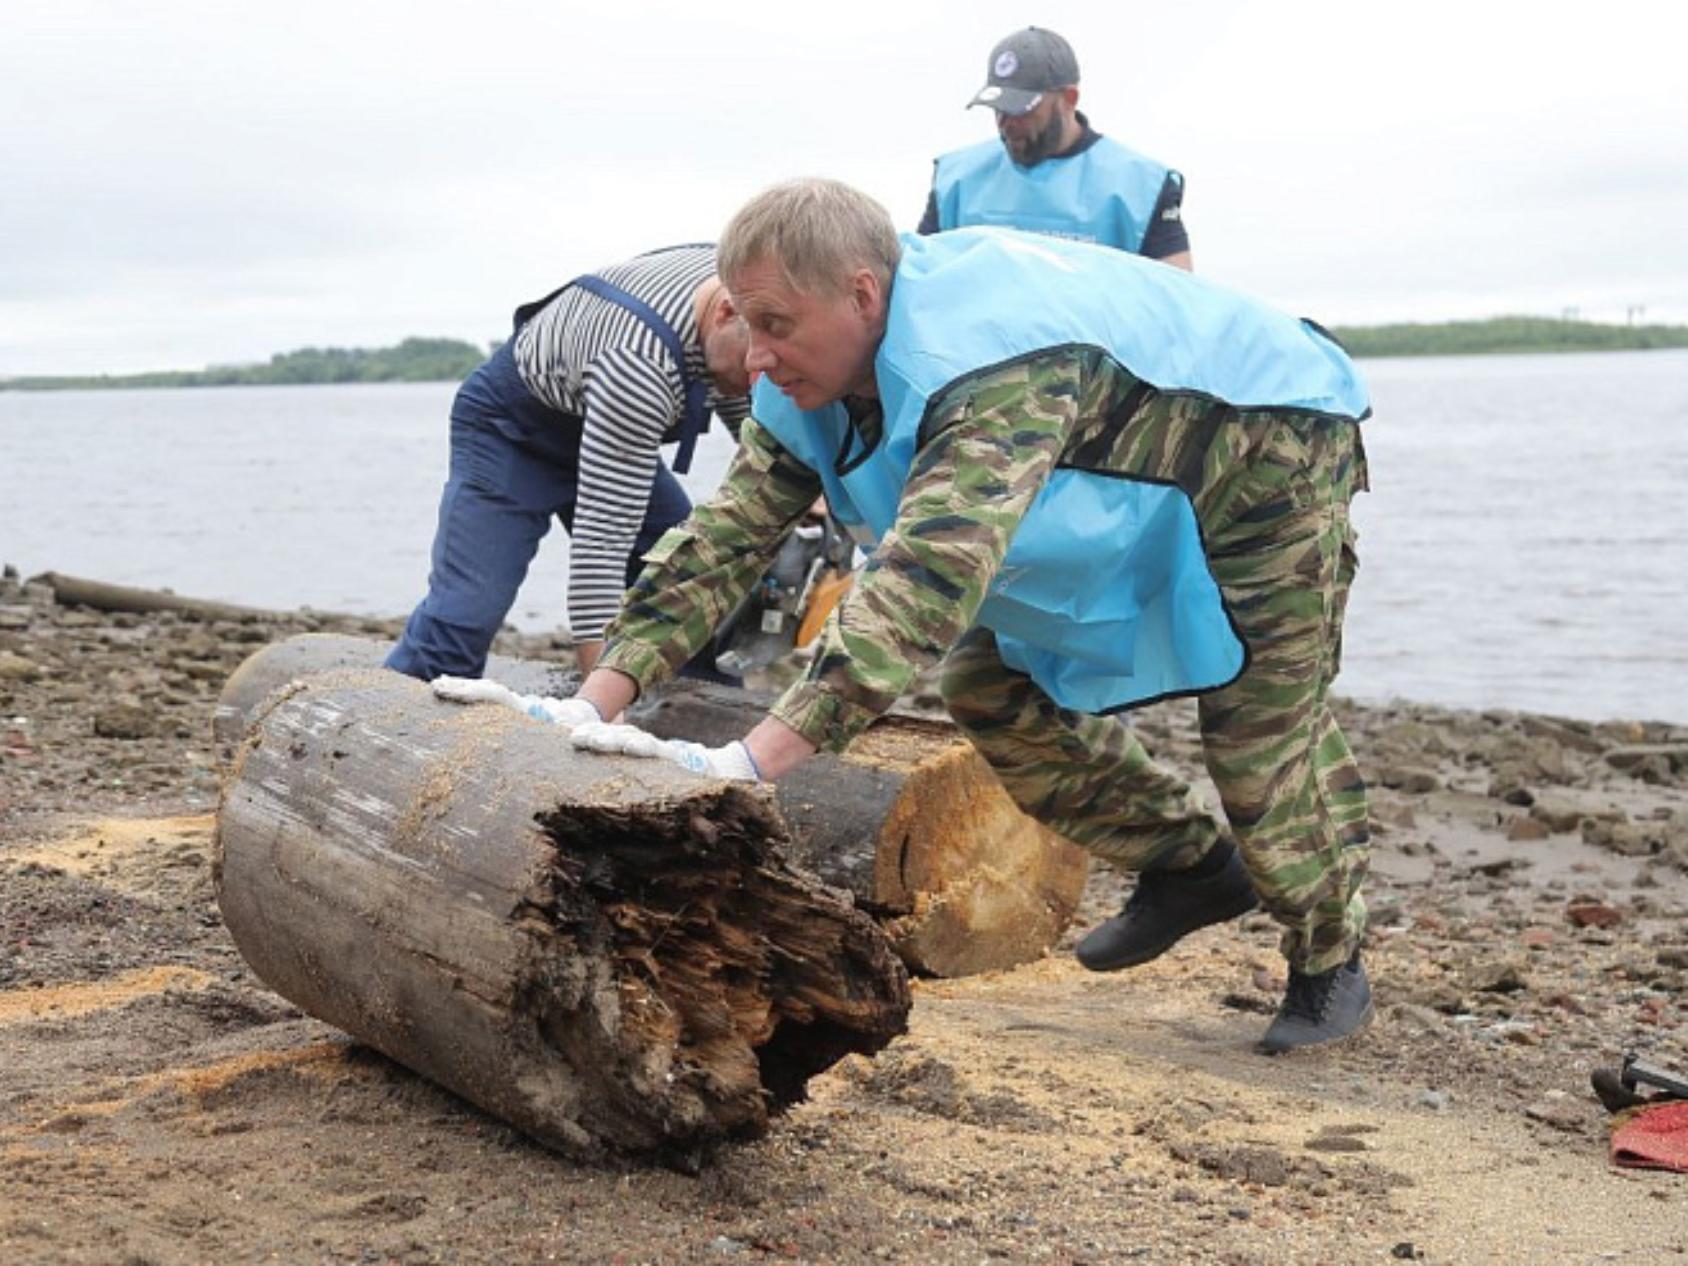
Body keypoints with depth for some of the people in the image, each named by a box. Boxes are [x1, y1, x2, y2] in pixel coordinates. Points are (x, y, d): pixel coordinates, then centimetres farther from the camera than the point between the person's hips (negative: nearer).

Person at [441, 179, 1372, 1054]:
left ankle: (1330, 961, 15)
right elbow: (725, 536, -13)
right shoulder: (810, 378, -13)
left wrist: (753, 760, -58)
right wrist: (595, 704, -24)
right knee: (991, 687, 3)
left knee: (1261, 726, -10)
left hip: (1267, 453, -8)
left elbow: (926, 578, -52)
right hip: (1129, 494, 9)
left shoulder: (988, 362, -42)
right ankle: (1191, 866, 19)